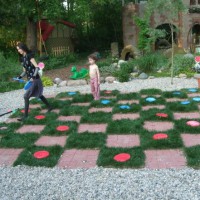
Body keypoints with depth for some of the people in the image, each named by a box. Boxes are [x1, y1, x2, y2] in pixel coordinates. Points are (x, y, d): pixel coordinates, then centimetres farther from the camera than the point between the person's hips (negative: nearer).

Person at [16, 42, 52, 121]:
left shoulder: (29, 56, -14)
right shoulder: (22, 58, 9)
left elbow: (37, 67, -19)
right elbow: (25, 71, 15)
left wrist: (33, 77, -29)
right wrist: (20, 77, -3)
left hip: (35, 80, -9)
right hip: (30, 80, 9)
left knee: (26, 96, -13)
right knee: (39, 95, 21)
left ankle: (25, 115, -6)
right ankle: (49, 107, 38)